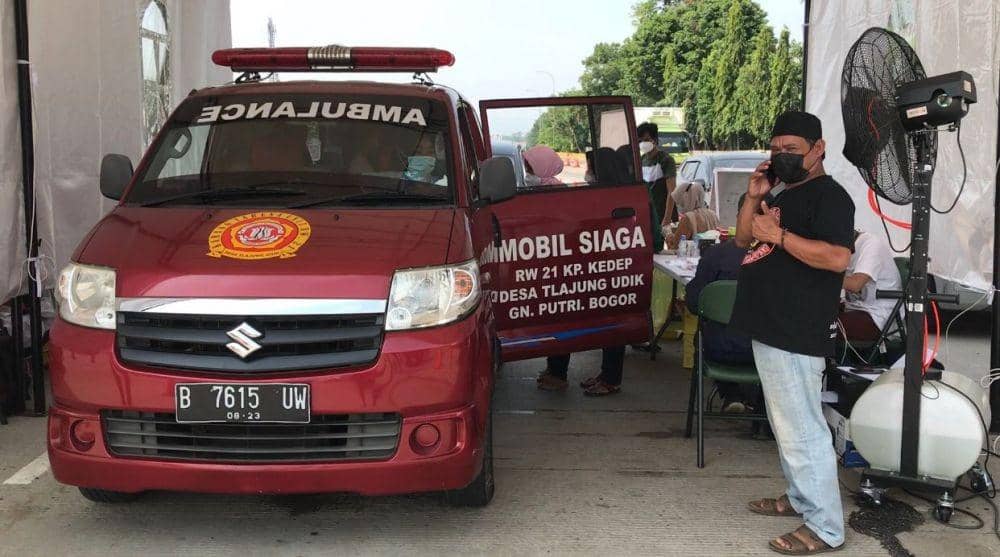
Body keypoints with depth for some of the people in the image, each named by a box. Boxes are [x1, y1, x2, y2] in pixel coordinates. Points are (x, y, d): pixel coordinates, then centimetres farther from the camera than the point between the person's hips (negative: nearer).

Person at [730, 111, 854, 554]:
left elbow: (837, 257, -26)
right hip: (770, 330, 10)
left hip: (798, 334, -10)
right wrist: (754, 197, 4)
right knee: (786, 424, 19)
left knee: (802, 429, -8)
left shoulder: (828, 196, -12)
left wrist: (778, 235, -24)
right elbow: (743, 241, 19)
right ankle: (800, 498, 31)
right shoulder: (784, 196, 18)